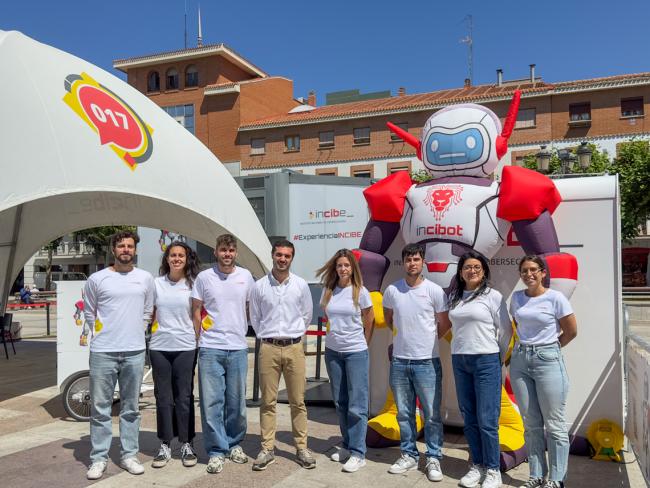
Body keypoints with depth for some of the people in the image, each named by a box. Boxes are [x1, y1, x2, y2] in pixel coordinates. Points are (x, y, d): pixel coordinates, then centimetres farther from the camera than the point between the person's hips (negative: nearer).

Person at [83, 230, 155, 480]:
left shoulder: (145, 278, 6)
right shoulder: (97, 279, 0)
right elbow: (89, 312, 9)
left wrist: (135, 334, 6)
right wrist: (102, 333, 5)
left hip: (134, 352, 2)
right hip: (103, 352, -2)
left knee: (130, 408, 11)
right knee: (100, 408, 4)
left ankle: (129, 455, 21)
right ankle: (99, 458, 15)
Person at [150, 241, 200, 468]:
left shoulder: (193, 284, 2)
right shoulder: (156, 283, 7)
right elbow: (149, 314, 12)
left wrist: (199, 338, 0)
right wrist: (149, 330, 1)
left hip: (185, 347, -1)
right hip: (159, 347, 2)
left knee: (184, 397, 5)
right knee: (163, 397, 8)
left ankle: (186, 444, 17)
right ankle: (165, 446, 18)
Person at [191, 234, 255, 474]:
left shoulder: (246, 276, 4)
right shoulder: (204, 277, 0)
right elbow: (196, 310, 5)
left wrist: (246, 331, 9)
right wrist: (198, 338, 3)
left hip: (238, 348, 2)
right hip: (210, 348, -2)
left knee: (237, 401, 11)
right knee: (212, 402, 0)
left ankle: (234, 444, 28)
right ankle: (216, 451, 11)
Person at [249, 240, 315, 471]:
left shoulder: (301, 285, 2)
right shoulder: (259, 286, 1)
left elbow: (306, 315, 11)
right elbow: (255, 318, 10)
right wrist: (266, 337, 9)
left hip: (294, 347, 0)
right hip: (268, 348, 0)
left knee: (298, 401, 5)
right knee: (268, 402, 5)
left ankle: (302, 448, 15)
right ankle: (267, 449, 13)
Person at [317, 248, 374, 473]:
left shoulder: (361, 292, -7)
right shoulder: (328, 291, 2)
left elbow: (369, 320, 3)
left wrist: (363, 344, 8)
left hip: (356, 353, -4)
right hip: (332, 351, 4)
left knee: (357, 405, -2)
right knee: (340, 403, 12)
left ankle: (358, 453, 5)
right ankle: (347, 446, 25)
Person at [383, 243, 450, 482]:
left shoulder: (434, 291, -7)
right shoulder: (392, 290, 0)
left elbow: (444, 324, 3)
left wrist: (425, 338, 9)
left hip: (427, 361, -3)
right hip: (399, 361, 3)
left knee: (432, 414, 5)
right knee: (404, 413, 14)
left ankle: (433, 459, 19)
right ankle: (409, 455, 28)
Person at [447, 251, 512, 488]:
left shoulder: (493, 296, -4)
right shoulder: (454, 297, 9)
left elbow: (505, 330, 0)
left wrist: (498, 358, 6)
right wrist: (461, 350, 12)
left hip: (486, 361, -5)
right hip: (459, 361, 5)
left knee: (486, 419, -3)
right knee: (469, 419, 11)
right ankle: (477, 466, 24)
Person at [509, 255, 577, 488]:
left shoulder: (555, 298, -7)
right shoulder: (516, 297, 7)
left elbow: (571, 331, -1)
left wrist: (549, 348, 6)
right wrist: (525, 345, 10)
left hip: (548, 360, -4)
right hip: (520, 360, 5)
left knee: (554, 424, 2)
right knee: (531, 424, 11)